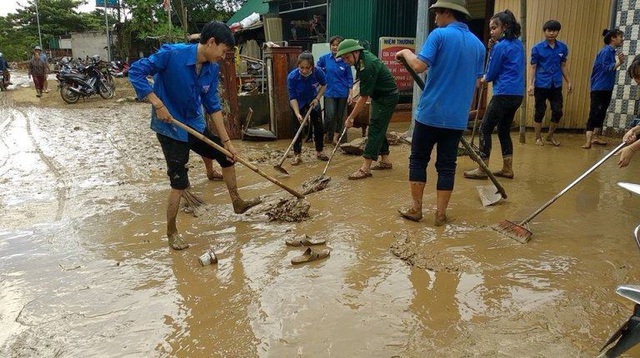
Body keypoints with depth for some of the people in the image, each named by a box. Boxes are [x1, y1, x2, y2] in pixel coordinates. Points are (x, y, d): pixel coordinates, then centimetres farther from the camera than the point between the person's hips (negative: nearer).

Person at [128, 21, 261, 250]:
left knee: (227, 156, 15)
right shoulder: (172, 54, -22)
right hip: (170, 128, -7)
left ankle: (237, 204, 36)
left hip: (196, 126, 7)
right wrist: (158, 104, -28)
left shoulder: (212, 69, -4)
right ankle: (171, 232, 14)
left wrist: (226, 140, 2)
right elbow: (136, 72, -21)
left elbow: (213, 106, 3)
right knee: (179, 183, -6)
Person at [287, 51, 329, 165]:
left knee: (318, 127, 8)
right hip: (298, 103, -2)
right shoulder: (292, 77, -34)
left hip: (313, 101, 2)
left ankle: (319, 152, 25)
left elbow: (324, 85, -6)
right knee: (298, 129, -5)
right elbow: (293, 98, -28)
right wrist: (298, 114, -38)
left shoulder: (318, 72, -29)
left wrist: (317, 98, -16)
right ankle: (297, 155, 6)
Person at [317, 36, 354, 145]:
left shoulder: (345, 61, -3)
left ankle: (335, 137, 25)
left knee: (340, 117, 9)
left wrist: (350, 94, -2)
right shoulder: (324, 58, -2)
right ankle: (328, 134, 13)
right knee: (330, 116, -13)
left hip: (342, 93, 1)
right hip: (329, 92, -1)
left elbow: (349, 78, 2)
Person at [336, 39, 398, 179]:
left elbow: (363, 98, -27)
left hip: (387, 97, -10)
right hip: (380, 96, 10)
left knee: (375, 129, -14)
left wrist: (351, 118, -21)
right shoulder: (363, 55, 0)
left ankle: (365, 168, -16)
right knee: (379, 129, 13)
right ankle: (385, 160, 22)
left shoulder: (368, 67, -29)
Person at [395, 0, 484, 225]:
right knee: (447, 165, 9)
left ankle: (415, 208, 13)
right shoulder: (478, 44, 11)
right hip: (457, 117, 5)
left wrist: (406, 52, 1)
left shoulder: (439, 35, -8)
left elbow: (419, 66, -19)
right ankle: (441, 214, 12)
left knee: (418, 160, 9)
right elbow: (476, 82, 17)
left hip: (430, 112, -4)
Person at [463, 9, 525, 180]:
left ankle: (482, 169, 1)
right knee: (504, 129, 16)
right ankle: (507, 168, 18)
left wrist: (483, 79, 16)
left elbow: (491, 74, -8)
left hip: (504, 94, -9)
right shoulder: (518, 44, 13)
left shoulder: (500, 46, -12)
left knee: (485, 129, -1)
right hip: (517, 94, 9)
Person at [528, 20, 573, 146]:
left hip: (556, 85, 3)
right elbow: (533, 67, -4)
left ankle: (550, 136, 24)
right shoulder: (537, 48, -4)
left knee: (558, 112, 4)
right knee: (540, 112, 5)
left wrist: (569, 81, 12)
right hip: (541, 85, -3)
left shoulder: (563, 47, 6)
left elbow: (563, 65, 15)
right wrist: (530, 84, -12)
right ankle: (538, 138, 19)